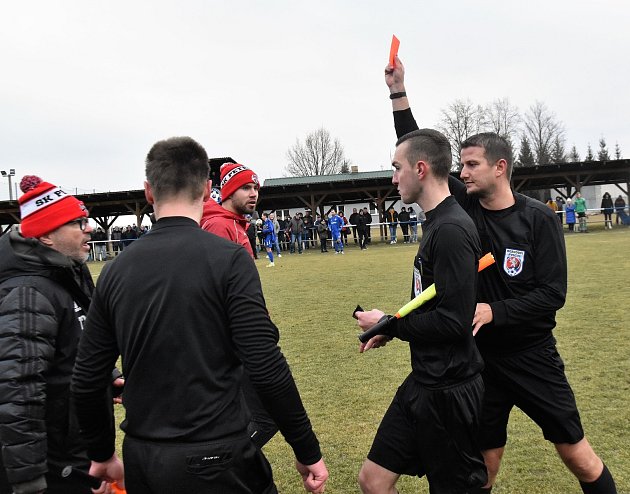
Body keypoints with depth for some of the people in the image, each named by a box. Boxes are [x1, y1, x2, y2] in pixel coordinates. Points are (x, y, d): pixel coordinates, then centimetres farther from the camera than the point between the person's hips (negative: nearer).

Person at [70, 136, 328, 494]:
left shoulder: (117, 269, -1)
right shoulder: (228, 257, -14)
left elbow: (86, 382, 4)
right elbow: (266, 367, -18)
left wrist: (103, 454, 19)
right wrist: (308, 451, -6)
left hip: (141, 462, 4)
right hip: (215, 461, -4)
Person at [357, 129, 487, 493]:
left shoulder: (452, 229, -21)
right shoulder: (437, 223, 10)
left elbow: (453, 321, -24)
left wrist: (389, 324, -12)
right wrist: (391, 329, 10)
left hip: (448, 390, -9)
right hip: (424, 381, 9)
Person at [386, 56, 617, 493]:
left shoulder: (539, 219, -11)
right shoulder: (463, 207, -3)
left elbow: (553, 293, -14)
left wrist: (494, 311, -25)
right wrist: (399, 92, -6)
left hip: (532, 355, -2)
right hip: (479, 357, 3)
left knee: (579, 457, 10)